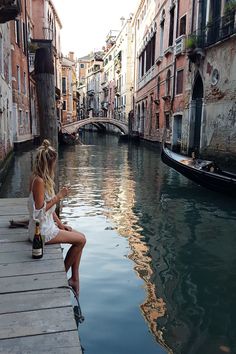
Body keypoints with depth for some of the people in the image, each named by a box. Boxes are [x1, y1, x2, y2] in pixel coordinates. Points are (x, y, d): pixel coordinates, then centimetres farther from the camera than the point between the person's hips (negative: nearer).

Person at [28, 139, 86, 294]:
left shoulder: (43, 178, 8)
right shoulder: (39, 181, -22)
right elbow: (40, 209, -24)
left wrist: (60, 224, 9)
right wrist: (59, 196, -18)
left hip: (47, 225, 9)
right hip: (42, 231, -9)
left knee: (79, 237, 9)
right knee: (81, 240, -3)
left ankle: (75, 279, 13)